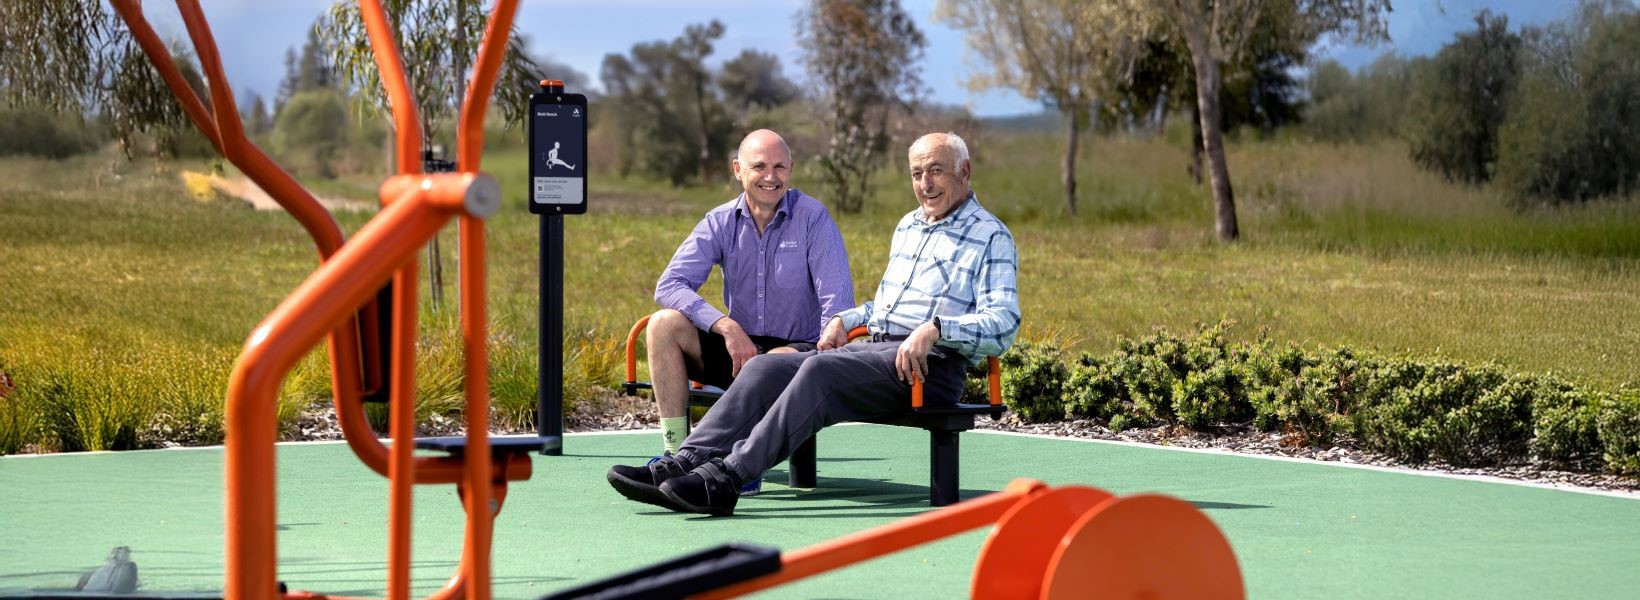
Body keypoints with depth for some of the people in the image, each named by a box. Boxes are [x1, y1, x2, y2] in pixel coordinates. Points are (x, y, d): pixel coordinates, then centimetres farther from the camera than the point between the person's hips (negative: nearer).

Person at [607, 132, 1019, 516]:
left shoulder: (991, 237, 1)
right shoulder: (907, 227, 26)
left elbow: (1004, 323, -12)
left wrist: (935, 328, -27)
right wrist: (845, 320, 15)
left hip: (931, 365, -8)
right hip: (873, 349, 8)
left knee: (821, 370, -32)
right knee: (766, 367, -14)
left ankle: (725, 478, -42)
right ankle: (688, 462, -28)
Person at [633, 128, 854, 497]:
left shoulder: (813, 218, -6)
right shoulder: (720, 223, 2)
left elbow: (838, 301, -14)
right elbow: (669, 286, -10)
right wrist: (727, 327, -25)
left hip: (798, 347, -4)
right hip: (738, 344, 4)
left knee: (778, 362, -39)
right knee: (664, 324, -19)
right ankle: (675, 451, -21)